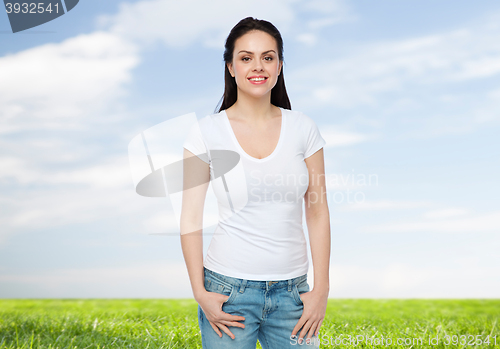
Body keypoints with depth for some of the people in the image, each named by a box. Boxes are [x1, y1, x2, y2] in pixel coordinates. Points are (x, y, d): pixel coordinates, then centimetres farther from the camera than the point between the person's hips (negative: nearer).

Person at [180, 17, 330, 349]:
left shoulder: (303, 128, 1)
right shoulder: (207, 132, -4)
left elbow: (318, 211, 3)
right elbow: (191, 217, -2)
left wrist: (322, 289, 0)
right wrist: (200, 293, -6)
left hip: (292, 291, 2)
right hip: (229, 290, -1)